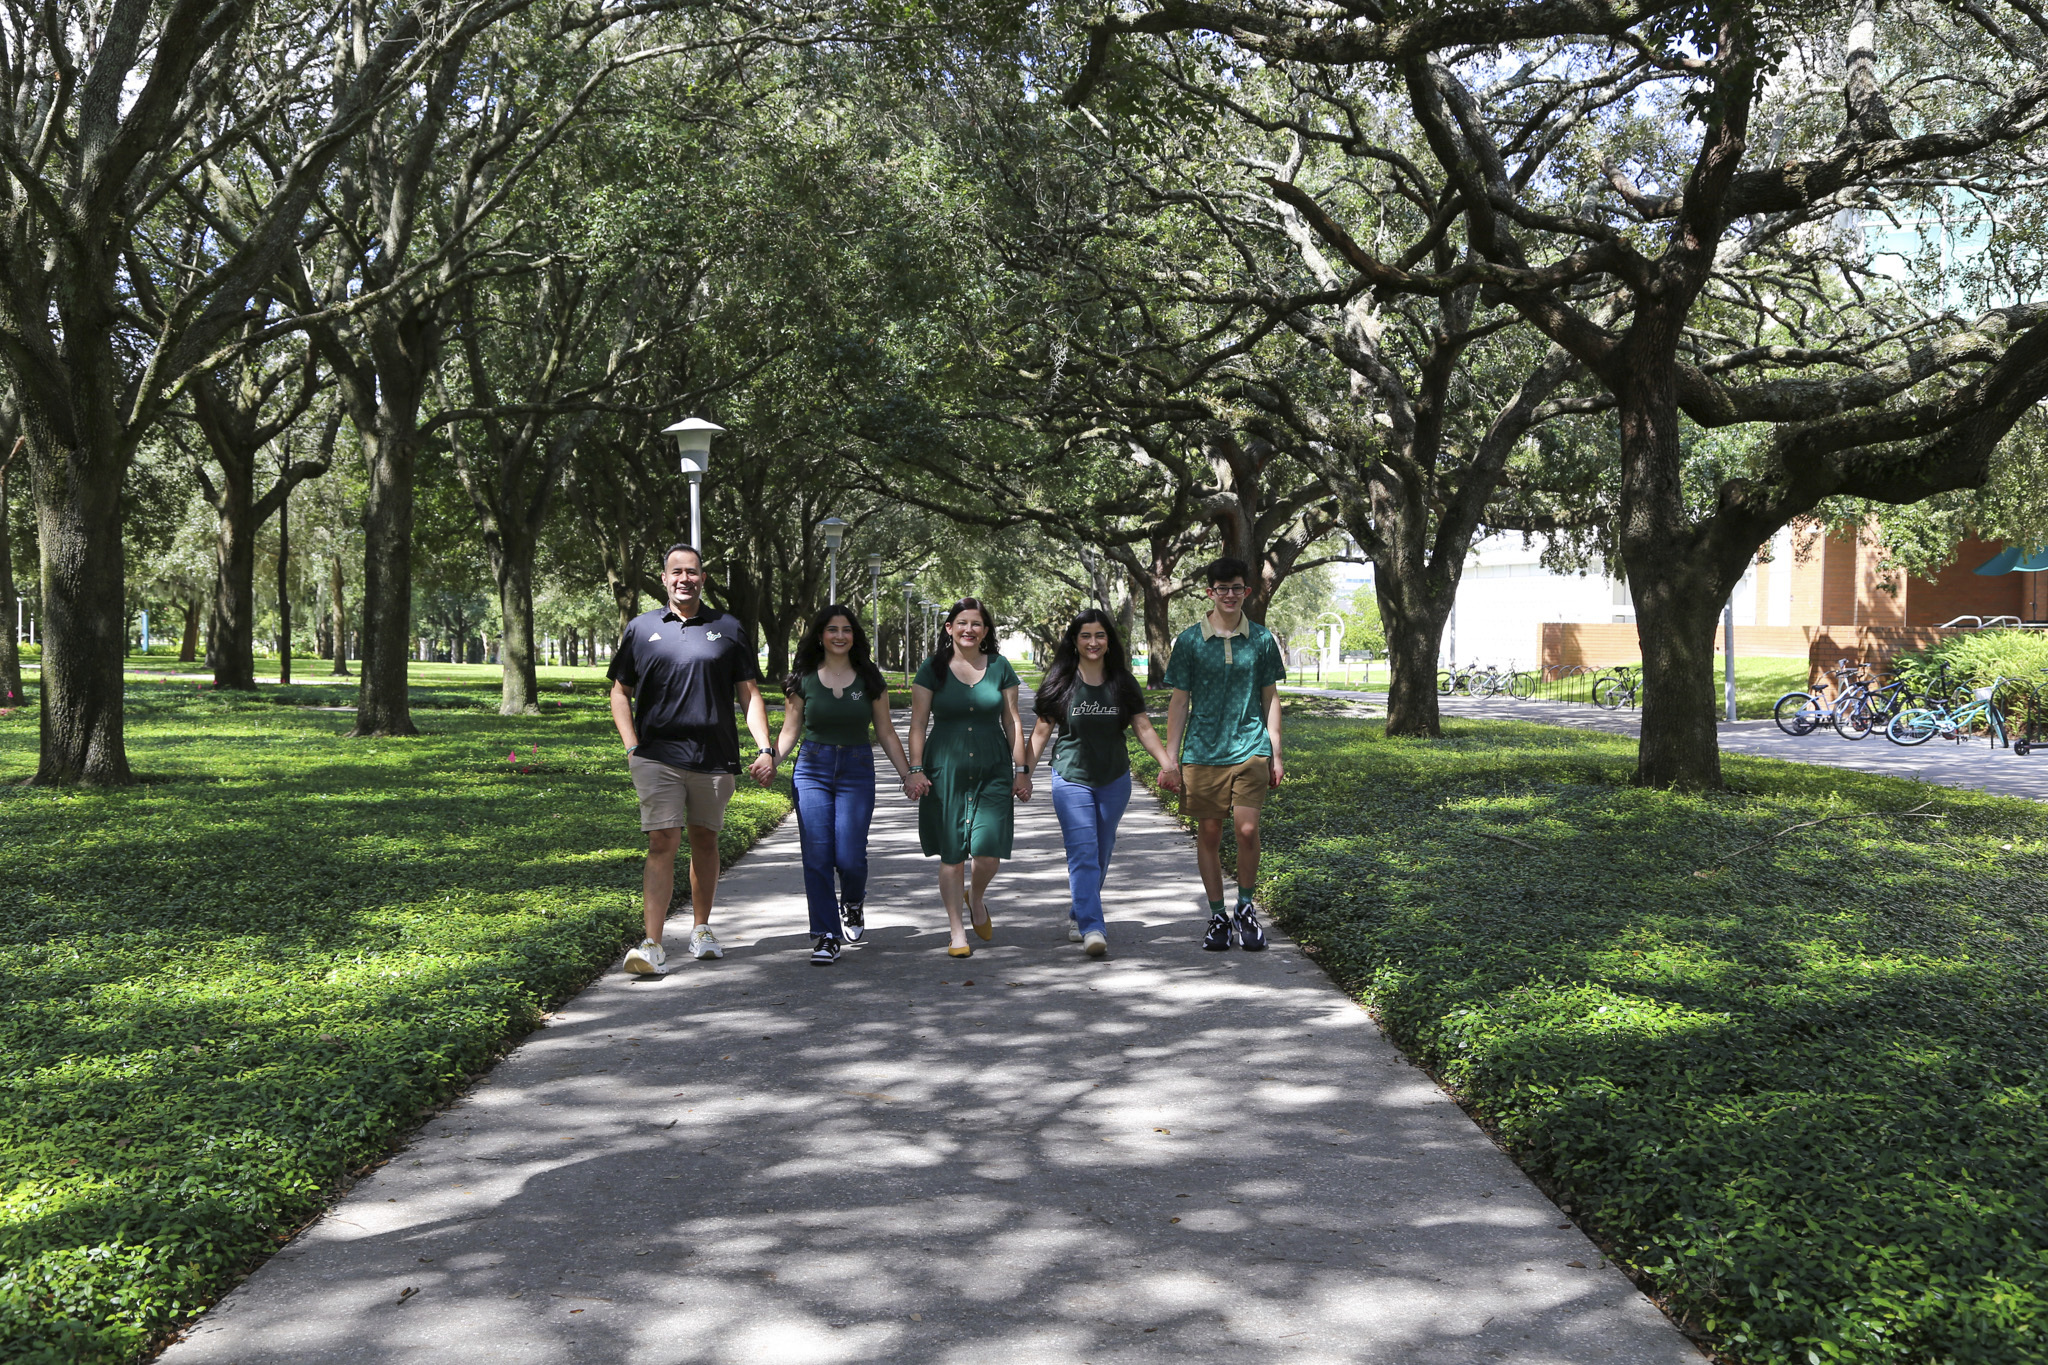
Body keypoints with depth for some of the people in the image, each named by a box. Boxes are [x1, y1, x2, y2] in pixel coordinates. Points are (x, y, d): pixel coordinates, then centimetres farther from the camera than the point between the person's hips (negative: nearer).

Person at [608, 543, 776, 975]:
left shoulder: (728, 629, 8)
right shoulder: (641, 628, 7)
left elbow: (750, 694, 8)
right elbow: (620, 693, 12)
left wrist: (765, 748, -2)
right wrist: (632, 747, 0)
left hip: (714, 757, 1)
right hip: (658, 757, -1)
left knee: (705, 841, 12)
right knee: (662, 844, -10)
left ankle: (702, 929, 29)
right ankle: (653, 947, -12)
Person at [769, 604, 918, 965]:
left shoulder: (869, 680, 5)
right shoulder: (803, 680, 4)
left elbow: (886, 733, 9)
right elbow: (789, 732, 7)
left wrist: (908, 774, 4)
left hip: (857, 772, 0)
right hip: (812, 770, 0)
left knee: (849, 856, -9)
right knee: (817, 857, -7)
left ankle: (853, 901, 26)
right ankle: (825, 937, 3)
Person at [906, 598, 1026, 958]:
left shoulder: (999, 668, 7)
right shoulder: (932, 669, 3)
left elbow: (1012, 722, 9)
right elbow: (918, 723, 2)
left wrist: (1020, 770, 6)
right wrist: (916, 770, -7)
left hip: (992, 772, 1)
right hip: (946, 772, -1)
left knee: (989, 853, -8)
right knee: (952, 855, 1)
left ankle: (976, 896, 26)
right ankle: (957, 932, 14)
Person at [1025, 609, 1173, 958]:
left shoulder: (1123, 683, 4)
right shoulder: (1061, 683, -2)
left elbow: (1144, 728, 5)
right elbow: (1042, 732, 2)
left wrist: (1168, 765, -5)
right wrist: (1026, 772, -5)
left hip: (1114, 781, 3)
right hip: (1071, 778, -3)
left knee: (1101, 854, 10)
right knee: (1083, 853, -12)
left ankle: (1078, 916, 28)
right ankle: (1092, 929, -18)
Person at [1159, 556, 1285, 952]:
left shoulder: (1261, 639, 5)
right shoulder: (1190, 640, 2)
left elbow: (1270, 698, 11)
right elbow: (1179, 702, 5)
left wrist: (1276, 755, 8)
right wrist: (1170, 760, 1)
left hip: (1250, 749, 0)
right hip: (1202, 752, 0)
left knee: (1247, 830, -9)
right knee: (1208, 833, 4)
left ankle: (1246, 908, 12)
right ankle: (1218, 916, 18)